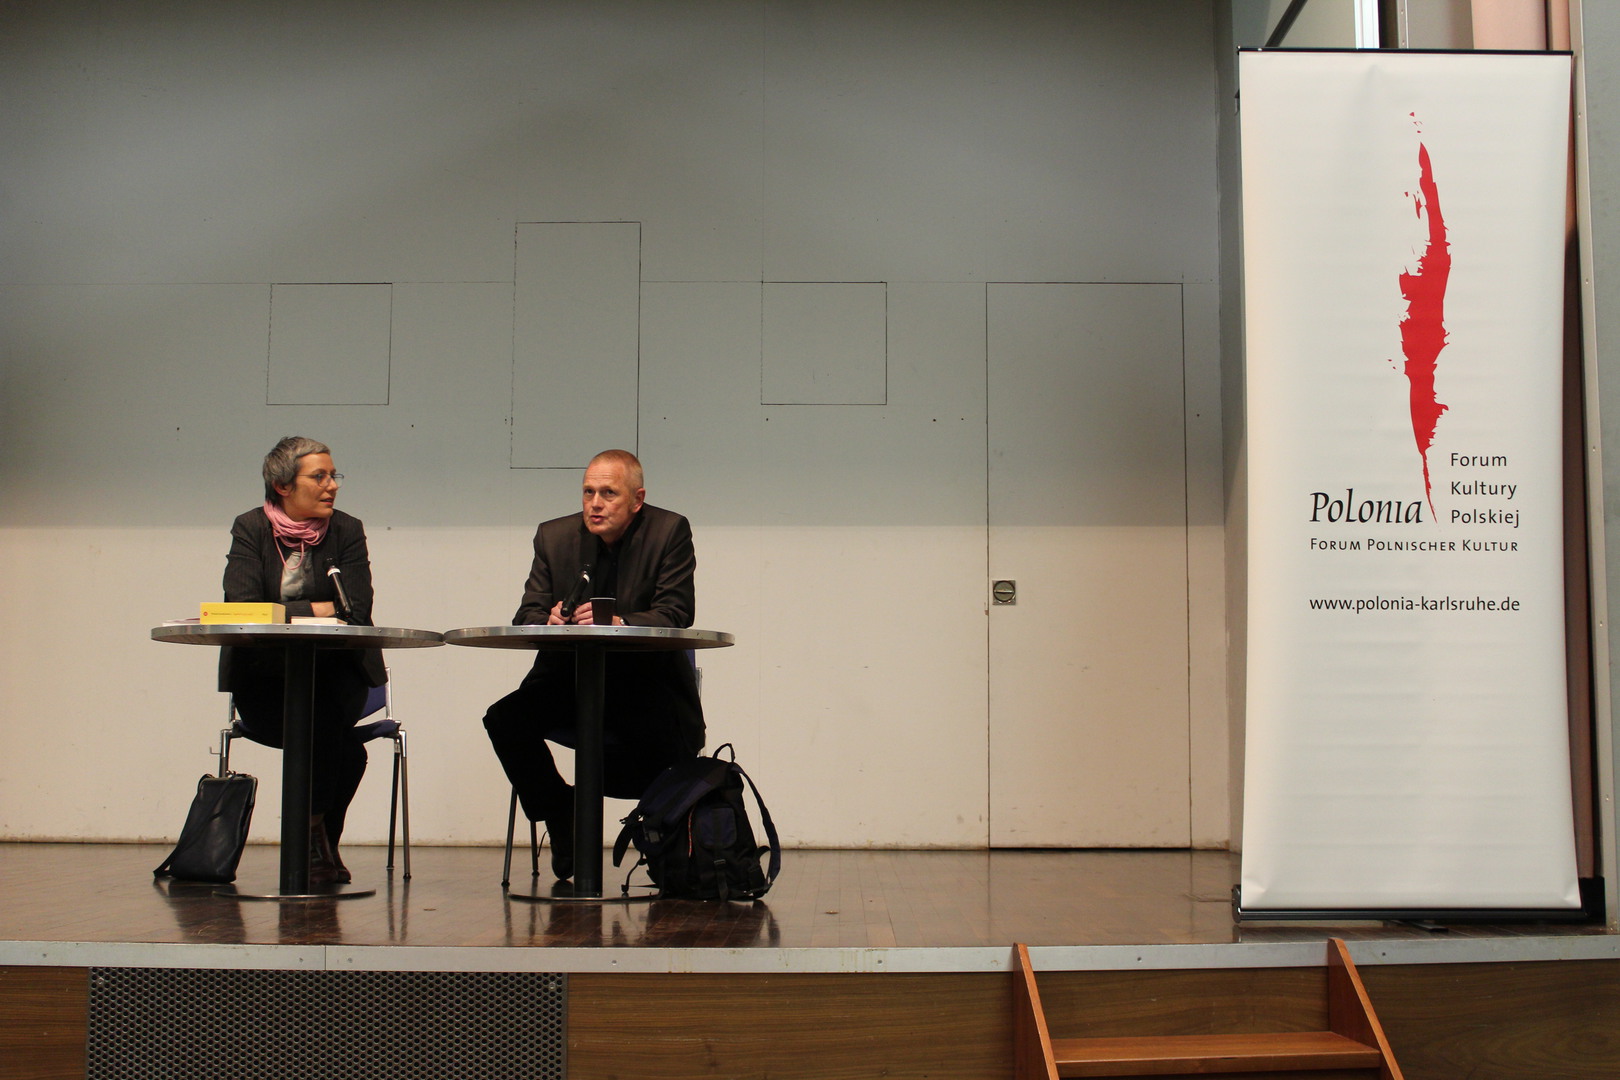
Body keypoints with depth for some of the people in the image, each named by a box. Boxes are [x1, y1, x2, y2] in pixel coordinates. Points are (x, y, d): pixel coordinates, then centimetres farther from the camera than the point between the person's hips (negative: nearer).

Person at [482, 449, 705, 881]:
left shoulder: (670, 531, -4)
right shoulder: (554, 536, 5)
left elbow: (676, 614, -14)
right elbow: (527, 615, 1)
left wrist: (617, 622, -34)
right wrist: (549, 621, -26)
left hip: (644, 679, -3)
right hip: (569, 677, 4)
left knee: (658, 742, -33)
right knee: (505, 720, -21)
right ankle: (562, 815, 3)